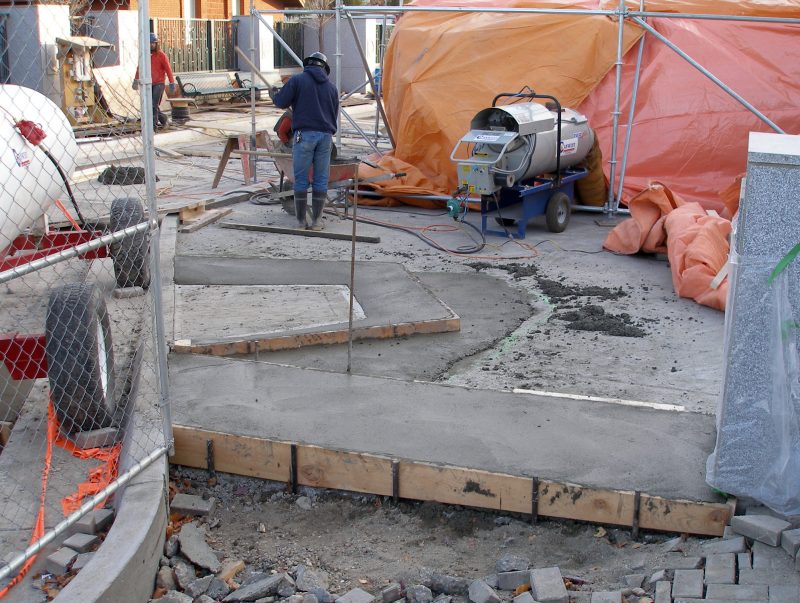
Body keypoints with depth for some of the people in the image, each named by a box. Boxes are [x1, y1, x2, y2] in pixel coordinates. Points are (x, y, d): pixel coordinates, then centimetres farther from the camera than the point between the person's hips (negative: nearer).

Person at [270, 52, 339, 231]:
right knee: (321, 180, 7)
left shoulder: (297, 80, 2)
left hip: (304, 134, -3)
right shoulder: (331, 86, 14)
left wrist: (273, 94, 22)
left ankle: (301, 221, 8)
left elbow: (281, 102, 0)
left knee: (301, 179, 4)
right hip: (326, 135, 3)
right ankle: (317, 221, 8)